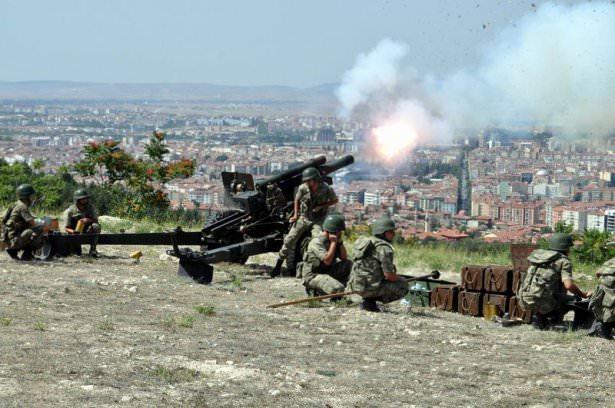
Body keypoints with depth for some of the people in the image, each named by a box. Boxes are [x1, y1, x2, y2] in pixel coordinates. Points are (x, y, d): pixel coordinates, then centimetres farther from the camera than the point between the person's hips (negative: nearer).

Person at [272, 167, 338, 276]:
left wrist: (321, 206, -11)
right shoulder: (303, 188, -7)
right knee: (289, 240, -9)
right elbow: (297, 200, 12)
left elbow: (335, 200, 4)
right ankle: (278, 265, -1)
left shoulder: (326, 189, -13)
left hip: (317, 221, -2)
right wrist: (295, 215, 4)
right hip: (303, 218, 2)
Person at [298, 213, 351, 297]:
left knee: (349, 265, -3)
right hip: (312, 276, -8)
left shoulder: (332, 240, 8)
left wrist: (340, 242, -6)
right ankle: (315, 291, -3)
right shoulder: (317, 242, -19)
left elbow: (344, 258, 6)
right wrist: (333, 242, -22)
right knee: (338, 289, -27)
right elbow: (327, 261, -30)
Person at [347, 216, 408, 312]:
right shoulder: (384, 248, -12)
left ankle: (369, 298, 10)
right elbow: (389, 275, -16)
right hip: (370, 287, -9)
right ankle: (370, 301, -4)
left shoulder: (362, 242, 15)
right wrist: (399, 279, 7)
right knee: (403, 287, 5)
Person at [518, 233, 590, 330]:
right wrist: (583, 295, 0)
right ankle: (552, 318, 2)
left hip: (524, 300, 6)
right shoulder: (564, 261, -1)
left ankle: (539, 316, 17)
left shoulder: (538, 254, 17)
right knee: (575, 300, 14)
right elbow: (569, 285, -16)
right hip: (543, 302, -6)